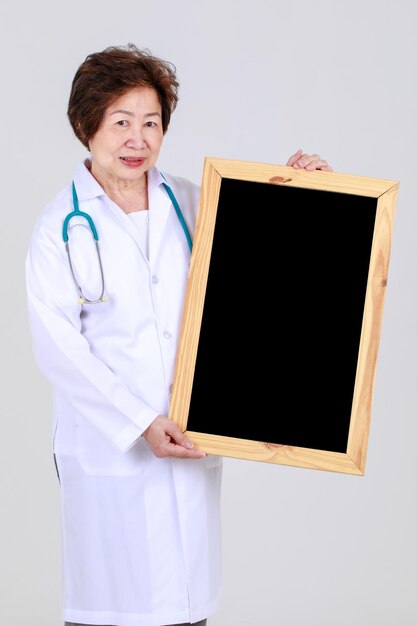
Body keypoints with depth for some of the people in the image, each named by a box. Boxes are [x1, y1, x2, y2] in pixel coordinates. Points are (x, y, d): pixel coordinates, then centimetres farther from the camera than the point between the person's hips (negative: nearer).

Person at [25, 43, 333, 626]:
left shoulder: (190, 203, 6)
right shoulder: (61, 226, -5)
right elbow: (57, 347, -10)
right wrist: (138, 423, -15)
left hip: (191, 441, 4)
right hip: (108, 443, -3)